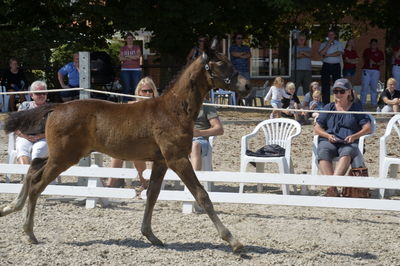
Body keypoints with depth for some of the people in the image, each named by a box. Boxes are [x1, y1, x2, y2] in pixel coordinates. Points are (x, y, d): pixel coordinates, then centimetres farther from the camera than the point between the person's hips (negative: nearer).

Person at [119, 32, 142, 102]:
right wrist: (132, 57, -11)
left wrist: (127, 56, -7)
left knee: (136, 86, -8)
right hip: (125, 70, 1)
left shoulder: (137, 47, 10)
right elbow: (121, 58, -2)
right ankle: (125, 101, -4)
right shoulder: (123, 48, 13)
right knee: (126, 87, -5)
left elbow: (138, 56, -8)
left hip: (136, 70, -1)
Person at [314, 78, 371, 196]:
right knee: (323, 153, -36)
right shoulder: (329, 107, 19)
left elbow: (367, 127, 7)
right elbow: (317, 128, 15)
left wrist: (354, 136, -12)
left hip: (349, 143, -1)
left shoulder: (356, 107, 15)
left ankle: (332, 185, -56)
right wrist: (328, 135, -7)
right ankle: (334, 189, -48)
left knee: (346, 153, -40)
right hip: (328, 141, 1)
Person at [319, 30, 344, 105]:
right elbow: (321, 53, -7)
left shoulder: (338, 44, 8)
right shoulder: (323, 44, 11)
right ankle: (325, 103, 4)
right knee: (325, 85, 0)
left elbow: (339, 53, -9)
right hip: (326, 66, 1)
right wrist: (328, 44, -8)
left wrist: (327, 55, -10)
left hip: (336, 66, -1)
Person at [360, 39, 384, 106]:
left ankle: (374, 103, 8)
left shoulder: (379, 53, 5)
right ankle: (362, 102, 0)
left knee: (374, 87, 1)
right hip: (366, 70, 0)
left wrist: (375, 63, -14)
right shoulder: (366, 51, 8)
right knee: (364, 86, -5)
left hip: (375, 71, 0)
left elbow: (382, 62, 2)